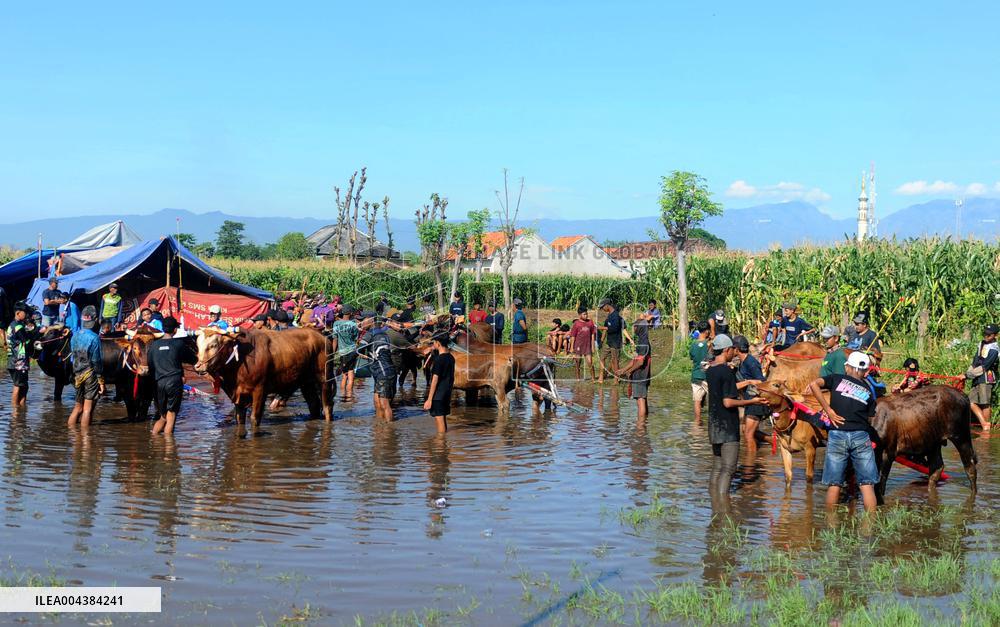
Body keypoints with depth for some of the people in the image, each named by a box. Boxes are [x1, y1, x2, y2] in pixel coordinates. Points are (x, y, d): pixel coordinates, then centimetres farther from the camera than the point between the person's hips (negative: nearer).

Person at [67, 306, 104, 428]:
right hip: (91, 376, -6)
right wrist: (101, 381, -8)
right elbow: (97, 361, -13)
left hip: (78, 376, 6)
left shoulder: (75, 336, 5)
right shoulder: (94, 338, -14)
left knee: (78, 407, 16)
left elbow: (72, 357, 11)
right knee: (88, 409, -2)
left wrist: (75, 375, 19)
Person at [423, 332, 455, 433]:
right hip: (447, 394, 8)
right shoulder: (451, 358, 7)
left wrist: (429, 399, -16)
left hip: (438, 395, -8)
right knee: (444, 420, 15)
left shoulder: (439, 359, -17)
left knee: (440, 420, -4)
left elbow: (435, 380, -18)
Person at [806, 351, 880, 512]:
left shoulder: (838, 379, 10)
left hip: (837, 434, -1)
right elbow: (869, 420, 10)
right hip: (861, 436, 1)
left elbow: (813, 384, -5)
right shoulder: (868, 392, 16)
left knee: (834, 484, 5)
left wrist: (828, 410, -3)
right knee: (867, 484, 3)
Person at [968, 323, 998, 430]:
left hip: (986, 379, -9)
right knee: (972, 402, 5)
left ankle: (987, 429, 2)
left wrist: (967, 375, -17)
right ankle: (984, 423, 11)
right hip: (977, 379, 9)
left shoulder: (994, 350, -12)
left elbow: (983, 367, -17)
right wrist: (967, 374, 8)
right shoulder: (982, 344, 15)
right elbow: (974, 363, 17)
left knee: (985, 404, -5)